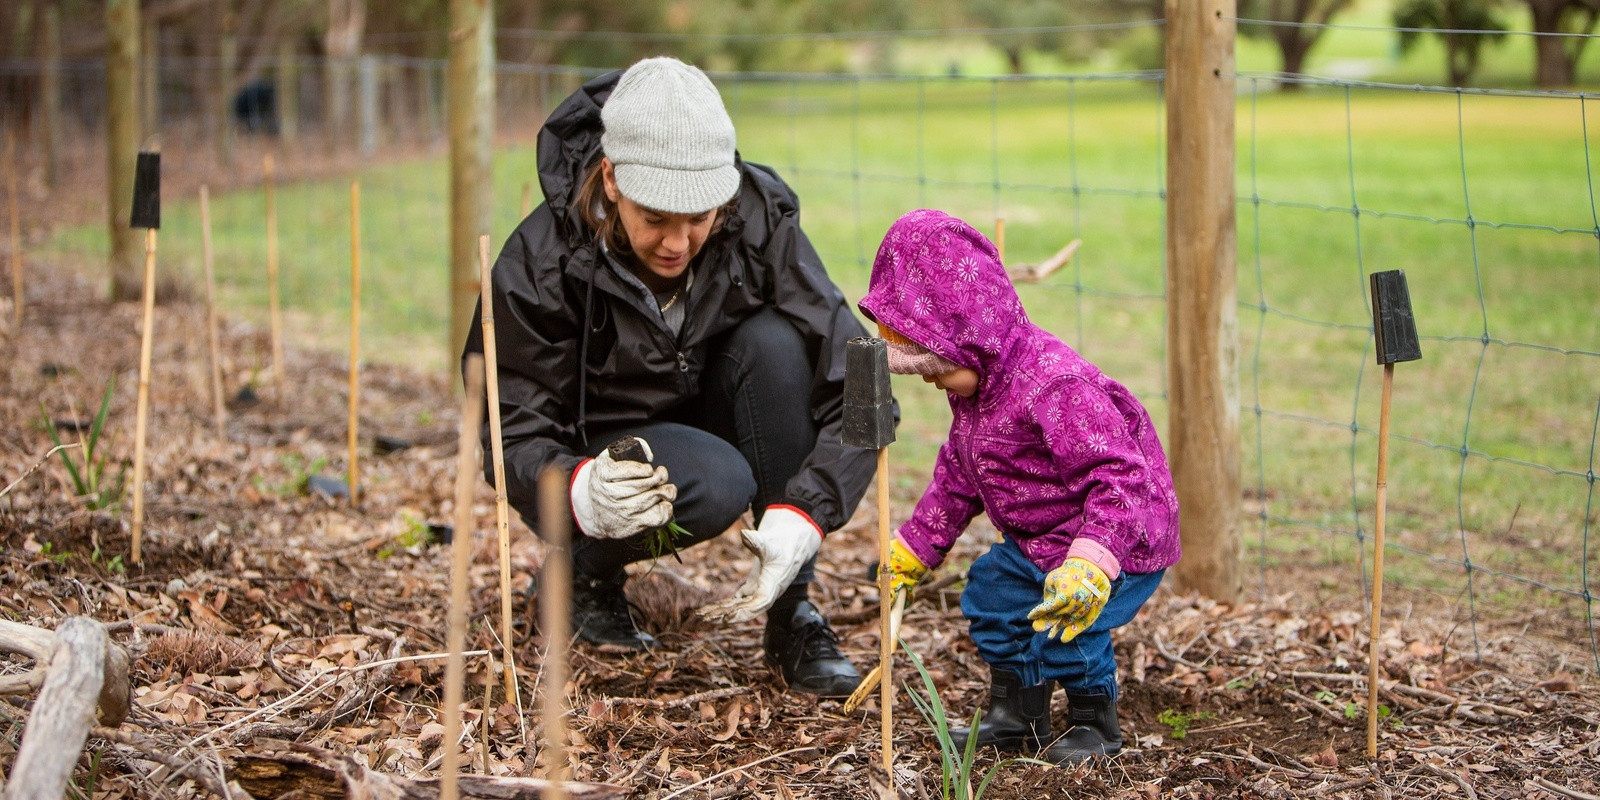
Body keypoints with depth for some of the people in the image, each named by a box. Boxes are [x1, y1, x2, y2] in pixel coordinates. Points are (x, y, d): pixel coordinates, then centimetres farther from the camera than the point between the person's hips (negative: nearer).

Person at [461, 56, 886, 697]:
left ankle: (792, 613, -18)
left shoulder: (762, 226, -22)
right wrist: (580, 492, -45)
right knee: (717, 482, -35)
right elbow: (515, 435, -22)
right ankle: (586, 571, 0)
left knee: (774, 343, -28)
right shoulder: (543, 260, -25)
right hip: (597, 457, -3)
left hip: (705, 420, 3)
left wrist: (802, 517, -38)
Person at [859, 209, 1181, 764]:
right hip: (1037, 542, 10)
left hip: (1124, 540, -10)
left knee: (1064, 625, -22)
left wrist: (1091, 562, -45)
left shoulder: (1054, 384, -33)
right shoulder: (972, 391, 0)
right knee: (990, 593, 11)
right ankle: (1016, 716, 25)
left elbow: (1122, 474, -36)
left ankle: (1096, 723, 1)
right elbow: (956, 477, 16)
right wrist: (915, 546, 18)